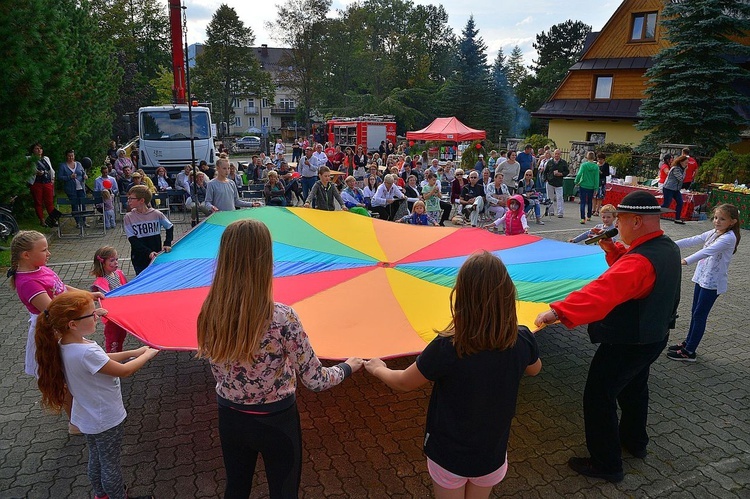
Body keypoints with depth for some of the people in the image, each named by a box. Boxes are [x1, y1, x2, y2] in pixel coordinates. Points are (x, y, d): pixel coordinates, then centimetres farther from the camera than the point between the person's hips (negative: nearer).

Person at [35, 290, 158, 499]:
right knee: (111, 465, 14)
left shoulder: (64, 345, -9)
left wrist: (133, 352, 1)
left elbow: (102, 360, 4)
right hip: (106, 420, -9)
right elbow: (123, 371, -25)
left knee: (96, 459, 29)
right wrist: (147, 355, -9)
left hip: (88, 417, 9)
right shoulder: (86, 352, -37)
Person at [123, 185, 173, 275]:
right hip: (140, 260, 0)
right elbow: (133, 240, -11)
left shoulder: (157, 214, -7)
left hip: (157, 257, 1)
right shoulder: (128, 217, -7)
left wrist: (167, 244, -3)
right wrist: (148, 252, -22)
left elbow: (170, 227, 10)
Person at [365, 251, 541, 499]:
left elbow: (403, 383, -13)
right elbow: (534, 369, 5)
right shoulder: (523, 341, -20)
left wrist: (377, 368, 7)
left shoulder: (446, 348, -31)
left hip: (448, 457, -2)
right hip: (493, 455, 3)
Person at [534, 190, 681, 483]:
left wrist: (558, 311, -56)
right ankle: (634, 441, 51)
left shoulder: (641, 260, -33)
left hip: (626, 345, -10)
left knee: (599, 398, 4)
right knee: (634, 389, 29)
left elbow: (602, 291, -48)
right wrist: (612, 250, -3)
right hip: (654, 336, 10)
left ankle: (606, 465, 19)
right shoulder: (668, 248, -2)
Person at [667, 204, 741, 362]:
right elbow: (692, 240, 5)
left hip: (713, 283, -8)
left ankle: (689, 352, 7)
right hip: (702, 278, 8)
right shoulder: (713, 233, 7)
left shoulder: (729, 238, -19)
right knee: (695, 312, 17)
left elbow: (708, 251, -33)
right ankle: (688, 342, 30)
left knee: (699, 315, -2)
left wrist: (686, 260, -46)